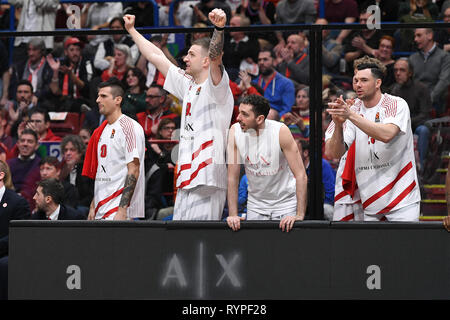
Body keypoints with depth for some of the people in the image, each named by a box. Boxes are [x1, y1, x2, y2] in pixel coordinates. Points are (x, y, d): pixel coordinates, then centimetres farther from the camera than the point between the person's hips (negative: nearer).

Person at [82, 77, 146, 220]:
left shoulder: (129, 127, -9)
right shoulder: (101, 131, 18)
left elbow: (133, 171, -16)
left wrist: (122, 210, -23)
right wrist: (93, 206, 17)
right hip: (101, 211, 9)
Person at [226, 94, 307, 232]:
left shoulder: (281, 131, -21)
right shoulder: (235, 131, -12)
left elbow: (301, 175, -21)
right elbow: (232, 177, -6)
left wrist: (299, 215, -28)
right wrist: (233, 214, -12)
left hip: (285, 202, -3)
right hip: (255, 204, 3)